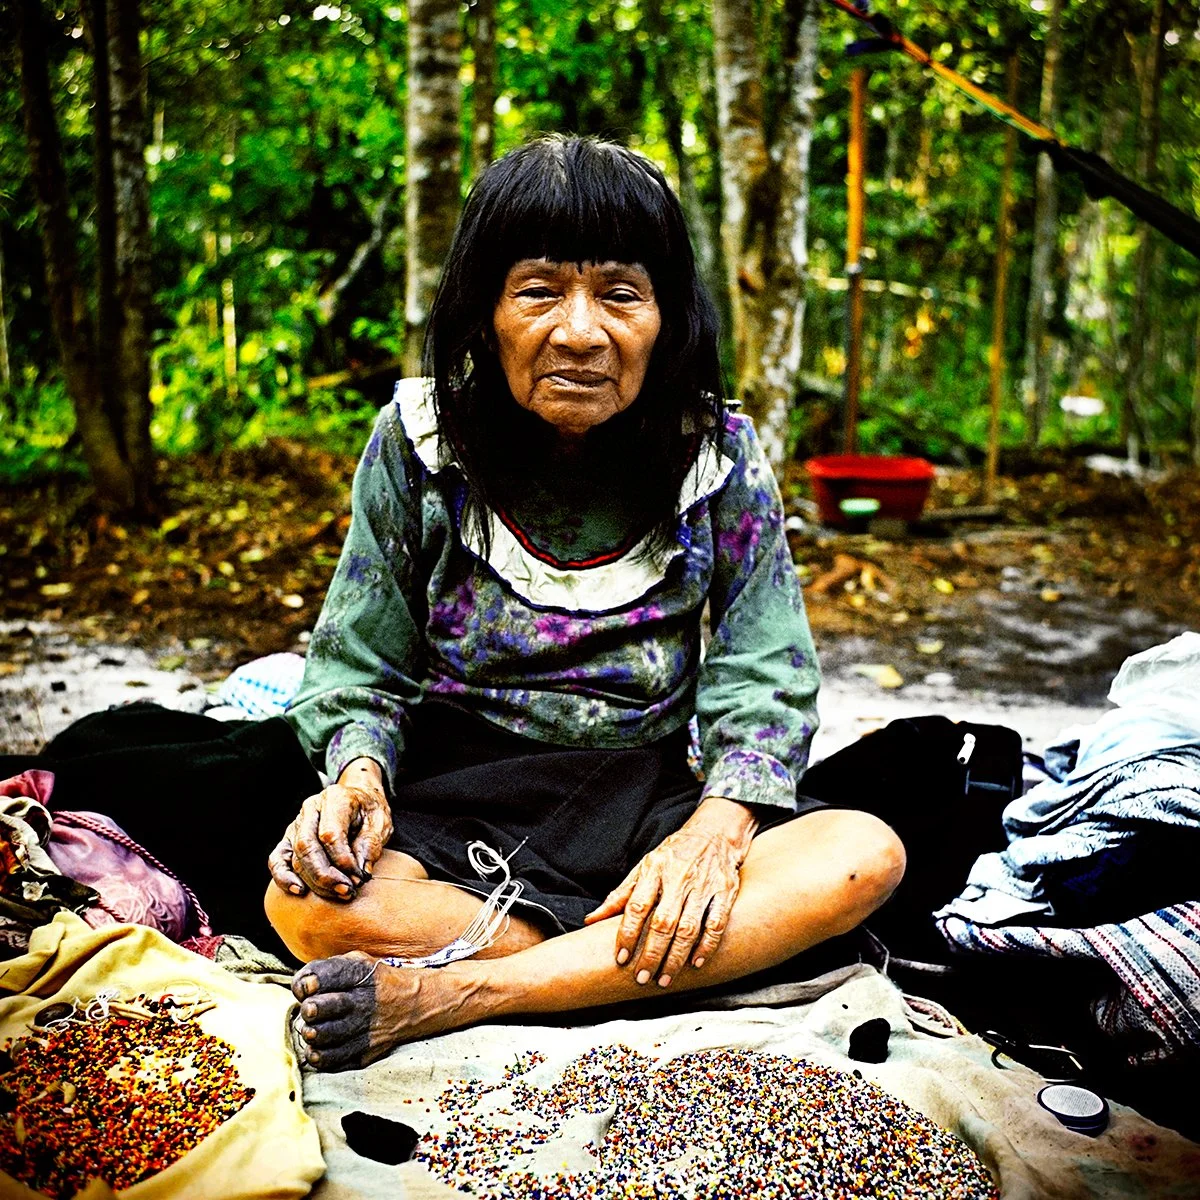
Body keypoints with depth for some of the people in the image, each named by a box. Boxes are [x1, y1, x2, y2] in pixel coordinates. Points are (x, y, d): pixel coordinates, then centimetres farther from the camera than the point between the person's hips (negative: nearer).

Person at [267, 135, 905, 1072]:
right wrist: (360, 774, -19)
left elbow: (764, 681, -3)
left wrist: (717, 827, -22)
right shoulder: (418, 441, -3)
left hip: (653, 798, 2)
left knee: (867, 858, -26)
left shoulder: (720, 457, -3)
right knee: (308, 904, -31)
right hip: (459, 801, -1)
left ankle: (449, 995, -28)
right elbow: (361, 668, 3)